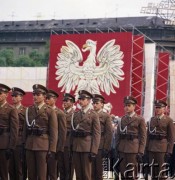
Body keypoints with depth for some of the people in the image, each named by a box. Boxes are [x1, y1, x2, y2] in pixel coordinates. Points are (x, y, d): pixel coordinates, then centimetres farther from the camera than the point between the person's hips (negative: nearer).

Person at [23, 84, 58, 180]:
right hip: (29, 145, 4)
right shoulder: (29, 110, 11)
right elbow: (25, 129, 14)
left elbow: (54, 132, -4)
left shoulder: (50, 111, -1)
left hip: (42, 146, -4)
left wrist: (52, 150, -9)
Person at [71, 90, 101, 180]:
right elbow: (72, 132, 16)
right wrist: (71, 147, 8)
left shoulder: (93, 115, -1)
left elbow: (96, 134, -6)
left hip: (87, 148, -5)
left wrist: (93, 151, -13)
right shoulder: (75, 114, 14)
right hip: (76, 148, 5)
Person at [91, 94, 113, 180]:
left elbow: (109, 133, -4)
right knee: (91, 172, 4)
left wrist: (106, 149, -9)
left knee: (99, 172, 0)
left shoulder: (106, 116, 1)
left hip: (100, 147, -4)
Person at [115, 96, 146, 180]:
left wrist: (141, 152, -8)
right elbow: (118, 135, 15)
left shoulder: (140, 119, 1)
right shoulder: (122, 119, 14)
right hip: (122, 150, 4)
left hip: (133, 149, -4)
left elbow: (143, 137, -2)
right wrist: (117, 149, 6)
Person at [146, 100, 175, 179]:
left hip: (162, 149, -5)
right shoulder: (152, 120, 13)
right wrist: (147, 148, 6)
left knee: (161, 171, -6)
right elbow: (148, 135, 14)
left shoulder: (168, 120, -1)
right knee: (153, 171, 7)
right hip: (152, 148, 5)